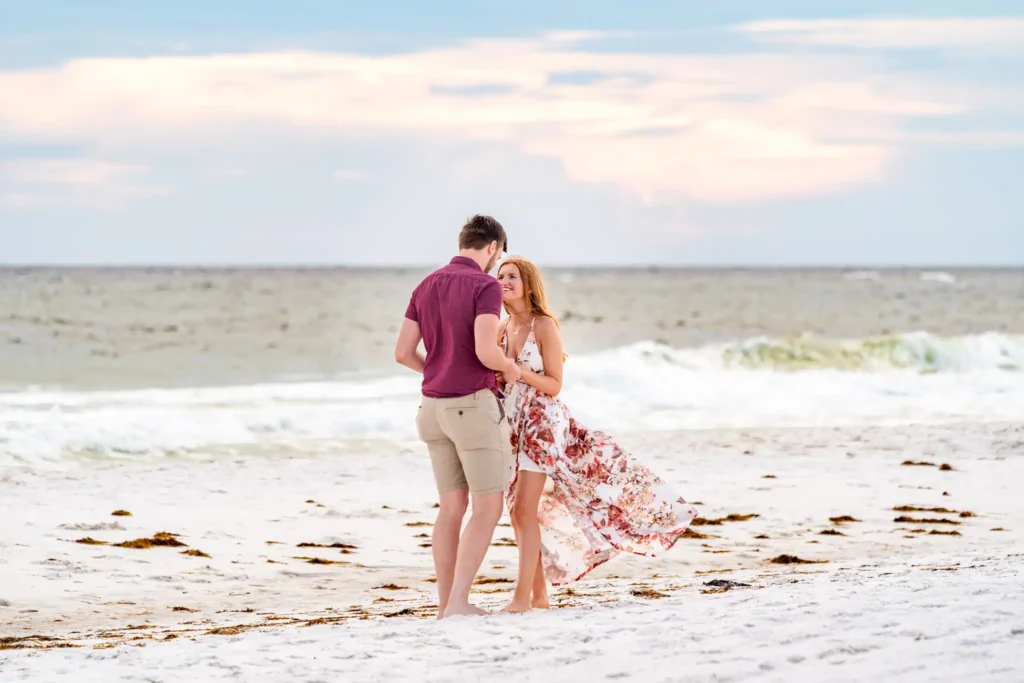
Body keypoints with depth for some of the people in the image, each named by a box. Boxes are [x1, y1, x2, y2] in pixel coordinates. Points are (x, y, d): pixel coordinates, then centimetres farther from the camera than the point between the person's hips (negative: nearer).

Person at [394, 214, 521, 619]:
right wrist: (510, 368, -2)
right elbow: (485, 351, -24)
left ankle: (445, 604, 12)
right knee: (488, 508, -2)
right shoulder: (485, 286, -13)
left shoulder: (426, 287, 10)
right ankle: (459, 602, -10)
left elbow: (403, 352, 8)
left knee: (452, 507, 12)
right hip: (474, 406, -7)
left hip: (434, 407, 7)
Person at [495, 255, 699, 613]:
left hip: (541, 424, -7)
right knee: (516, 512, 5)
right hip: (510, 426, 7)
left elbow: (554, 384, -9)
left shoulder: (544, 326, -7)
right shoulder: (501, 331, 10)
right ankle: (539, 595, 11)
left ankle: (522, 597, -16)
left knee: (525, 509, -14)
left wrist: (519, 372, -23)